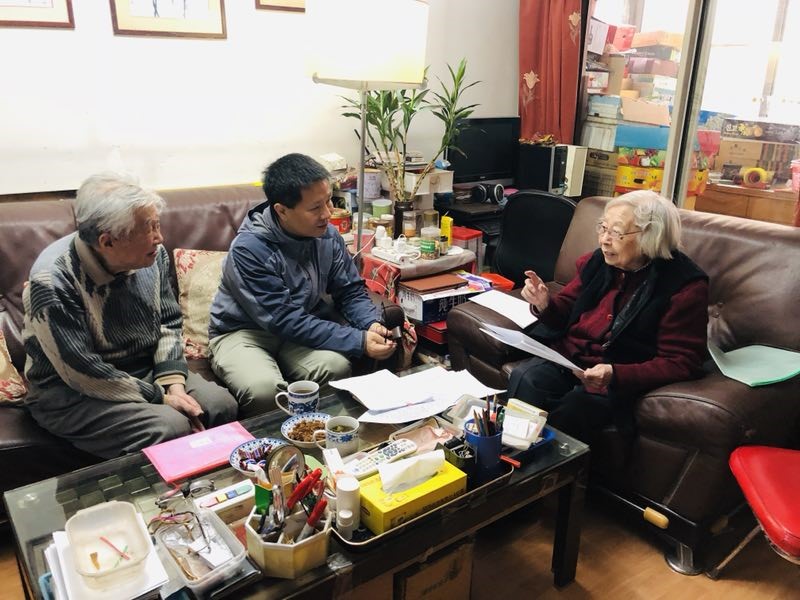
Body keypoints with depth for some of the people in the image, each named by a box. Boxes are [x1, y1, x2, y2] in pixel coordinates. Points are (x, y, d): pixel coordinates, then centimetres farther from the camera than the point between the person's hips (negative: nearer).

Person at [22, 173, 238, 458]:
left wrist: (174, 384, -12)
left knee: (222, 405, -13)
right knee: (171, 428, -27)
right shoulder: (53, 281, -25)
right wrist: (162, 398, -19)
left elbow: (168, 322, 2)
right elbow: (84, 373, -23)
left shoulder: (152, 254, -8)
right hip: (72, 392, -5)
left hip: (148, 372, 6)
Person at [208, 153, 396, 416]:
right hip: (242, 333, -4)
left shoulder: (327, 235, -6)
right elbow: (286, 322, -26)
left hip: (302, 330, 5)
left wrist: (371, 324, -18)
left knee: (336, 366, -27)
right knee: (264, 388, -35)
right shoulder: (249, 249, -24)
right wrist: (359, 341, -29)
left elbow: (351, 290, 4)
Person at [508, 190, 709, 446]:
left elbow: (680, 364, -11)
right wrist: (545, 304, -7)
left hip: (624, 379, -4)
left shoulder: (685, 286, -11)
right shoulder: (598, 261, 4)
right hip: (565, 355, 5)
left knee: (576, 405, -31)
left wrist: (615, 375, -25)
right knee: (523, 379, -24)